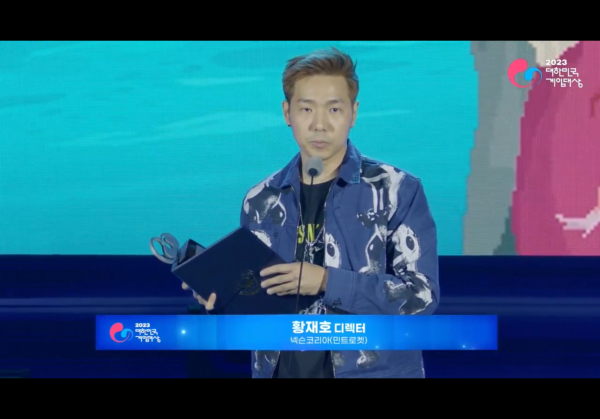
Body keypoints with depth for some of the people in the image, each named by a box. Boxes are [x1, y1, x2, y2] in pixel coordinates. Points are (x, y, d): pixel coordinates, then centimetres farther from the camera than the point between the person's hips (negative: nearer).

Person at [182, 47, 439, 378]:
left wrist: (327, 281, -20)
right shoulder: (261, 201, 5)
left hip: (372, 372, -3)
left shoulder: (397, 191, -6)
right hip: (281, 370, 3)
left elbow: (421, 293, -13)